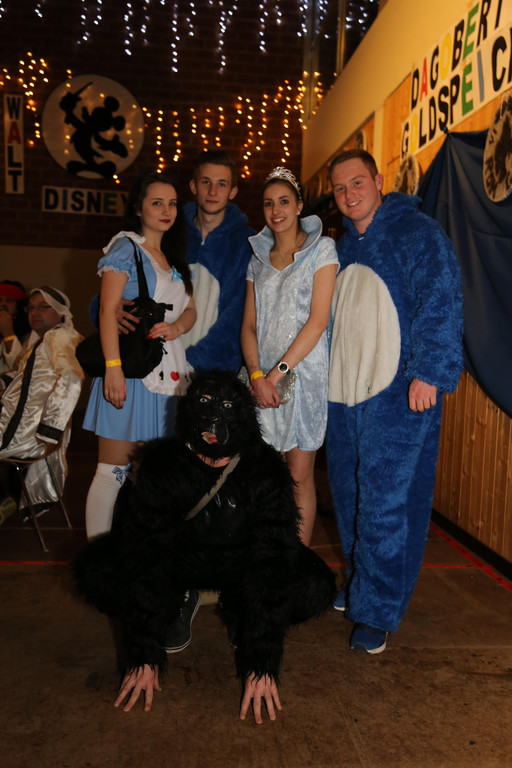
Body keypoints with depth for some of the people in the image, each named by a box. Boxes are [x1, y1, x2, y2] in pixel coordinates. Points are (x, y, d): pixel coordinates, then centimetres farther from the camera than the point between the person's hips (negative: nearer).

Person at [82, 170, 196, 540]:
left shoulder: (175, 258, 21)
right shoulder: (126, 247, 0)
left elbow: (190, 309, 18)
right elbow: (108, 309, -9)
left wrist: (177, 326, -7)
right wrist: (113, 368, -19)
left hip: (168, 370, 7)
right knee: (113, 469, -5)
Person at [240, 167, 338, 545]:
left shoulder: (321, 249, 1)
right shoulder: (259, 259, 16)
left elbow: (318, 320, -9)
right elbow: (249, 325, 9)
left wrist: (279, 371, -14)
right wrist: (257, 375, -7)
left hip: (303, 371, -4)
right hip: (262, 377, 4)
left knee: (299, 477, -1)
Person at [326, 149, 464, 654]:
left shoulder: (417, 233, -3)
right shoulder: (342, 246, 19)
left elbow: (440, 305, -11)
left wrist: (428, 373, -19)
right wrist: (322, 376, 18)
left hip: (397, 393, -7)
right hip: (343, 392, 7)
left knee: (384, 501, -5)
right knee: (349, 495, 14)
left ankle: (377, 611, 8)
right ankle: (358, 584, 32)